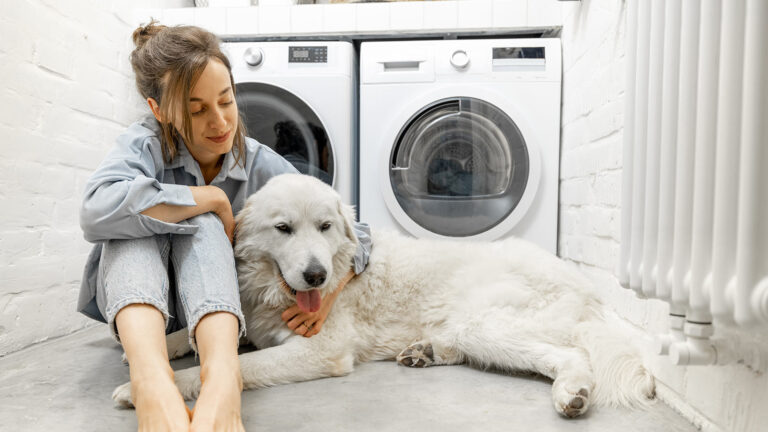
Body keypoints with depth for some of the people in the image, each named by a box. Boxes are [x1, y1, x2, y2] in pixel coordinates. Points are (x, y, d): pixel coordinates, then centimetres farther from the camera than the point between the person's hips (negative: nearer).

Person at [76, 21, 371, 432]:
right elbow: (97, 210, -37)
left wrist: (331, 288, -25)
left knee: (201, 223, -28)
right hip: (136, 301, 0)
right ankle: (151, 379, -52)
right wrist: (214, 199, -30)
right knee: (135, 216, -28)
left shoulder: (260, 164, -10)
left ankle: (222, 373, -51)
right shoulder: (146, 144, -14)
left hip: (215, 305, 1)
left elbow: (353, 230, -7)